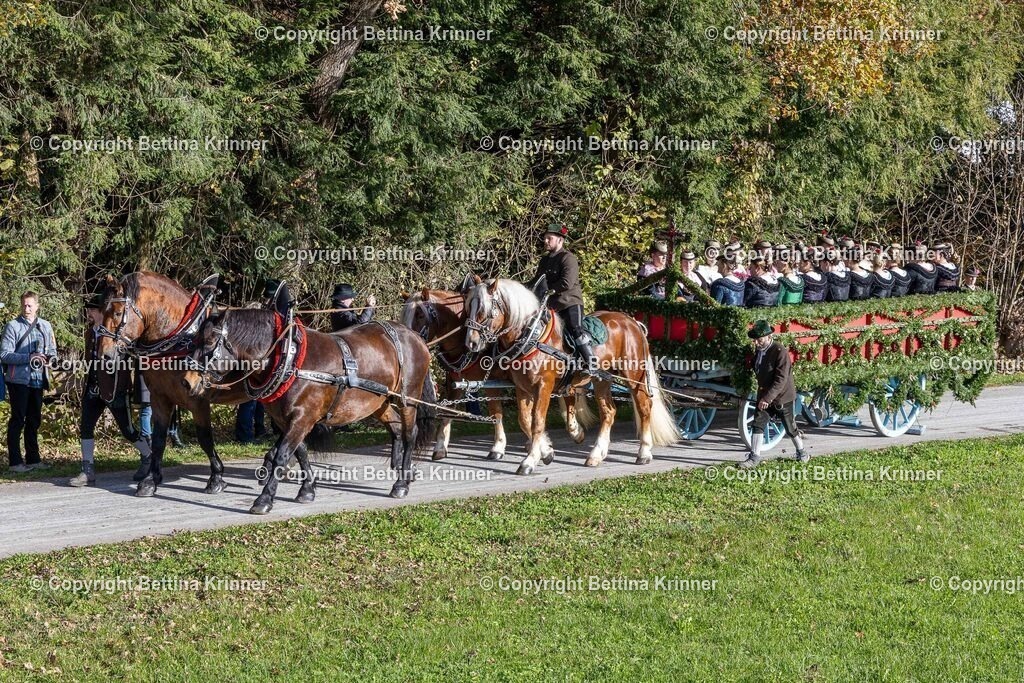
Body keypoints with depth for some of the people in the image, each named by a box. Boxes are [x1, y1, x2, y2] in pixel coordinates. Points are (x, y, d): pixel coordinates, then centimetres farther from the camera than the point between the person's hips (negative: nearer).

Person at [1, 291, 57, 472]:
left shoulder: (45, 326, 8)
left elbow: (53, 350, 16)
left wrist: (49, 358, -8)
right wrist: (28, 357, -23)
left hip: (38, 380, 5)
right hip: (19, 380, -5)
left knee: (34, 420, 13)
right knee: (17, 420, -2)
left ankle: (33, 459, 22)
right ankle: (15, 462, 1)